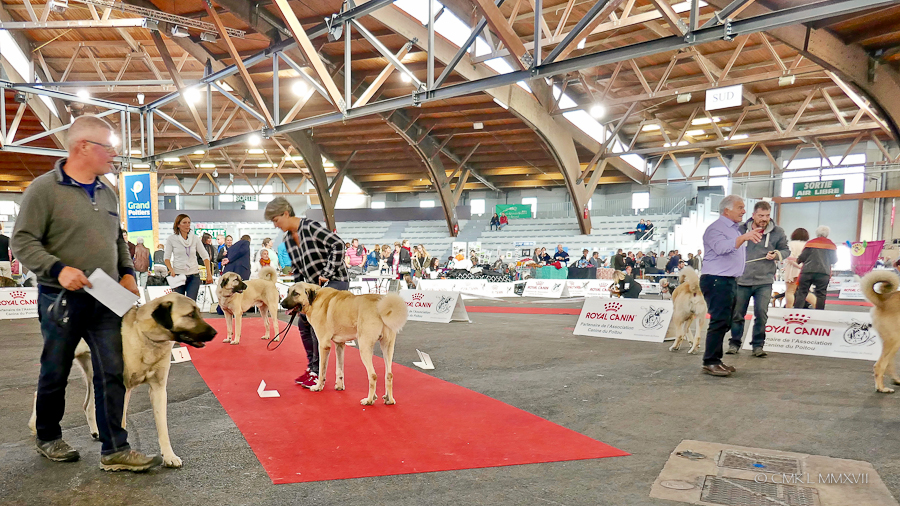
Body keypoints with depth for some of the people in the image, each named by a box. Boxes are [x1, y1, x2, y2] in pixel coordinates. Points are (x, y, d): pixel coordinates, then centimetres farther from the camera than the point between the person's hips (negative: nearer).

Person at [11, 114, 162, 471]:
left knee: (113, 374, 0)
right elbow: (23, 242, -10)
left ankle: (114, 451, 7)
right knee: (55, 374, 11)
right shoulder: (44, 188, -8)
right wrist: (58, 269, -24)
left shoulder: (107, 193, 12)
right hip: (61, 300, -5)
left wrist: (127, 272, 6)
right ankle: (47, 438, 34)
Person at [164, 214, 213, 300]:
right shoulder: (172, 239, 0)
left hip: (194, 275, 1)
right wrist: (171, 270, -14)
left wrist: (209, 274, -1)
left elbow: (205, 256, 6)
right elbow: (167, 258, 4)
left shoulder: (195, 238, 3)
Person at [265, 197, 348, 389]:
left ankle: (318, 373, -5)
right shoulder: (288, 240, 8)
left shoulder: (311, 227, -17)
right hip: (314, 285, 9)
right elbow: (298, 270, 15)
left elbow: (338, 244, -23)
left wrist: (326, 273, -23)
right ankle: (311, 367, 22)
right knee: (303, 323, 8)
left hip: (335, 281, -9)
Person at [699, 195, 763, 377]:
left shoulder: (735, 229, 19)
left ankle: (715, 360, 17)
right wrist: (743, 237, -44)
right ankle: (710, 363, -10)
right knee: (719, 321, -13)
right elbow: (722, 247, -31)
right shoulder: (715, 228, -11)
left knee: (725, 322, 11)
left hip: (730, 281, 10)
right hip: (717, 281, -10)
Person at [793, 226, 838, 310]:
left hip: (808, 271, -1)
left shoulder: (810, 243, 4)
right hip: (824, 272, 1)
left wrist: (797, 261, 17)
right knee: (821, 294, 3)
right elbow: (834, 260, 12)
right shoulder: (831, 245, 11)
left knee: (802, 292, -1)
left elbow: (802, 257, -2)